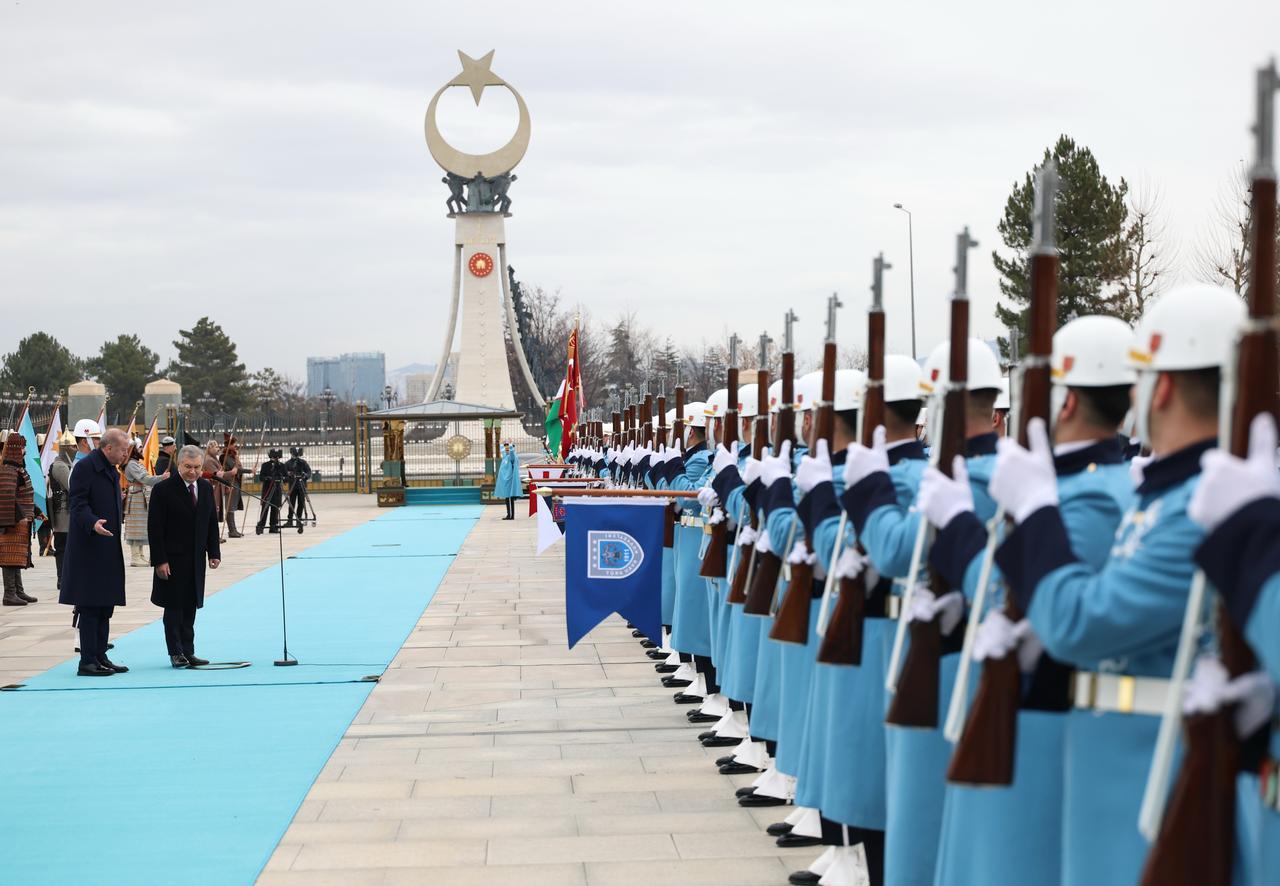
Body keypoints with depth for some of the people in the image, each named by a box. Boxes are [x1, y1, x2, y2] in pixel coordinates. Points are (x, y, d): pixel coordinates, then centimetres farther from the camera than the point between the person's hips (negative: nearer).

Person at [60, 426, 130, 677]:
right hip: (89, 548, -9)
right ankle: (88, 661, -4)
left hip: (108, 548, 9)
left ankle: (100, 657, 17)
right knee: (90, 606, -7)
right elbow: (78, 505, -19)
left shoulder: (111, 470, 16)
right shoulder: (85, 467, -12)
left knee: (105, 606, 11)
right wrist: (93, 523, -34)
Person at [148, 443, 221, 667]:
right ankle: (176, 653, 5)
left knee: (190, 607, 8)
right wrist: (160, 561, -16)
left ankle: (188, 652, 13)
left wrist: (214, 553, 6)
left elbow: (212, 523, 14)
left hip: (196, 559, 5)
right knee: (174, 606, -1)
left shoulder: (206, 488, 7)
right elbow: (155, 528, -12)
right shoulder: (163, 489, -11)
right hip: (172, 560, -5)